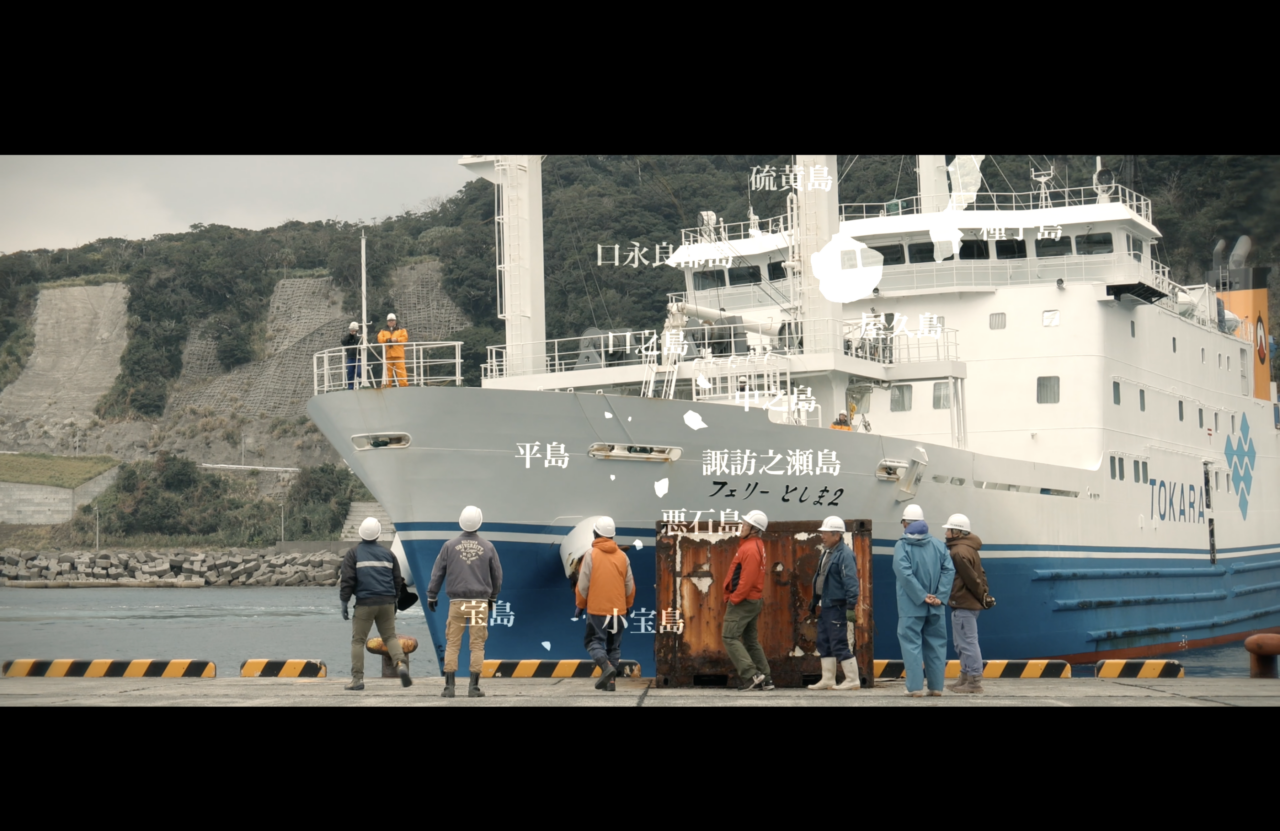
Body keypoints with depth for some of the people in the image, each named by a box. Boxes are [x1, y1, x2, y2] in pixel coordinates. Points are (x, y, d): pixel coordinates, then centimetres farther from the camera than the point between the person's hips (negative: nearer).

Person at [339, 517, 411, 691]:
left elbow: (347, 580, -5)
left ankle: (357, 678, -1)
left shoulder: (353, 554, -1)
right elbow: (397, 580, 16)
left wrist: (344, 603, 0)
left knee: (358, 640, 4)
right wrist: (394, 599, 27)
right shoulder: (388, 554, 11)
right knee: (390, 636, 12)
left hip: (365, 603, -3)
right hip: (386, 603, 3)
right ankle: (401, 664, -12)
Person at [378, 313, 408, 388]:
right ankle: (386, 387, 0)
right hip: (388, 355, 2)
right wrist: (387, 339, -13)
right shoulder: (383, 331, 20)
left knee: (401, 371, -10)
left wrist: (396, 340, -14)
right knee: (387, 371, -2)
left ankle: (404, 385, -11)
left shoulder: (401, 330, 16)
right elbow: (379, 339, 4)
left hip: (398, 354, -2)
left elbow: (405, 338, 1)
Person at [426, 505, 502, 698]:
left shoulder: (450, 545, -1)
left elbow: (438, 572, 2)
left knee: (452, 644, 4)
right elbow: (497, 575, 9)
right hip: (480, 602, 0)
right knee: (477, 645, 2)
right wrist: (492, 598, 24)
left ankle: (449, 687, -2)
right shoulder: (488, 547, 1)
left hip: (457, 601, 0)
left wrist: (431, 596, 14)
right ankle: (474, 687, -3)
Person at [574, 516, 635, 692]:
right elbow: (630, 585, 9)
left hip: (597, 608, -4)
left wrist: (580, 605, 7)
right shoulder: (622, 556, 3)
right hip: (618, 609, 4)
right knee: (614, 645, 12)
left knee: (594, 641, 4)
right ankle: (610, 680, 8)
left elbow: (583, 584, -7)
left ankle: (607, 666, -21)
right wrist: (628, 605, 23)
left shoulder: (591, 555, -9)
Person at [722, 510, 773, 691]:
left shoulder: (750, 549, -18)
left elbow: (747, 579, -24)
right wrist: (732, 596, 16)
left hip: (743, 601, -10)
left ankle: (750, 674, -16)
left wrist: (734, 599, -16)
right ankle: (764, 679, 13)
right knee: (751, 640, 13)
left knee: (730, 637, -9)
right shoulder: (756, 546, 14)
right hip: (753, 600, 10)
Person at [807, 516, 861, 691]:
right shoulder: (826, 553, 14)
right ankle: (827, 680, 20)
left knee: (841, 645, -8)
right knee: (824, 644, 13)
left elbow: (851, 582, -22)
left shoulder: (844, 555, -16)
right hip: (826, 607, 10)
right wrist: (815, 600, 24)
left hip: (838, 607, -10)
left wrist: (851, 606, -25)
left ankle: (853, 680, -1)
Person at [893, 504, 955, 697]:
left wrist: (922, 596, -15)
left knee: (912, 644, 0)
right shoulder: (938, 544, 5)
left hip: (911, 606, -4)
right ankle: (936, 686, 13)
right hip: (935, 608, 4)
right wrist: (939, 596, -7)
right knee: (935, 644, 12)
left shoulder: (902, 546, -7)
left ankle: (915, 686, -6)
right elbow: (949, 570, -3)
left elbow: (905, 573, -18)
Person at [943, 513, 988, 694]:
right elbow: (980, 575, 15)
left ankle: (974, 682, -4)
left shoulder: (959, 552, -18)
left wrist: (982, 597, -7)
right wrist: (983, 594, 11)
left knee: (967, 643, -6)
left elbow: (972, 579, -18)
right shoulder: (970, 549, 14)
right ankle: (965, 678, 23)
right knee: (963, 643, 17)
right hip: (970, 603, 10)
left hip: (963, 605, -10)